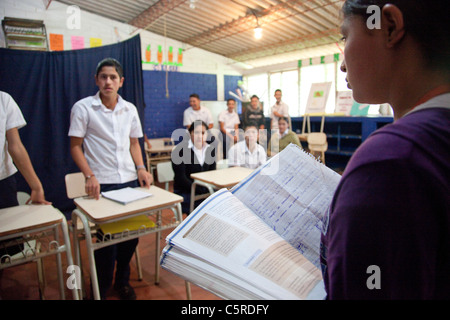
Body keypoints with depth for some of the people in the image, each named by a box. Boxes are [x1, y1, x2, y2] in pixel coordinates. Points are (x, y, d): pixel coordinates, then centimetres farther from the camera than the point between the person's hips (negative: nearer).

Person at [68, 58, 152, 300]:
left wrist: (141, 168, 0)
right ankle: (102, 290, 26)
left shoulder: (130, 109, 8)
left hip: (130, 180, 4)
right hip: (101, 184, -4)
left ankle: (122, 281, 36)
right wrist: (89, 176, -14)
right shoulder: (83, 107, -3)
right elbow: (75, 146, -2)